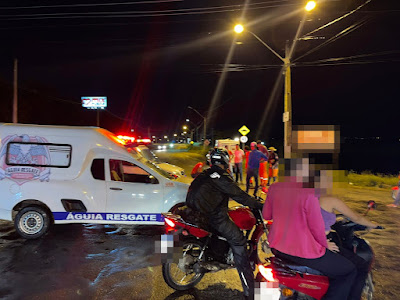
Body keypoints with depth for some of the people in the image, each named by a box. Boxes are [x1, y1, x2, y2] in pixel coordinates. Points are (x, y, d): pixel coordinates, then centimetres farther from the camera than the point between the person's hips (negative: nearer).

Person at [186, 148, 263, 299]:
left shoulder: (204, 175, 11)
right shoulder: (221, 177, -14)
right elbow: (239, 195, -12)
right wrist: (259, 205, -1)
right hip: (215, 217, -9)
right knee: (238, 242, -4)